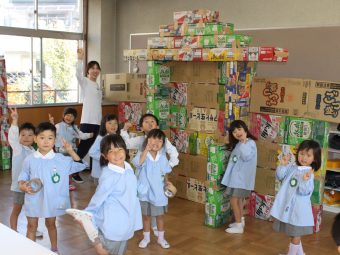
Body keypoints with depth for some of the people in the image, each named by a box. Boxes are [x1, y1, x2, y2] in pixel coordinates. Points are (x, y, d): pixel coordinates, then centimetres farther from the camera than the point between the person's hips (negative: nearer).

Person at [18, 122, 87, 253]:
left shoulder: (61, 159, -7)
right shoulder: (29, 160, -7)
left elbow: (80, 165, -4)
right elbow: (22, 178, 1)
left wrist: (71, 151, -15)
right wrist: (23, 186, -20)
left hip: (51, 199, 1)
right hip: (33, 199, -1)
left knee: (51, 224, 20)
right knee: (31, 226, 11)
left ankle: (54, 249, 38)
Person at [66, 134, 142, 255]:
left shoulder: (128, 168, -2)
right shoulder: (108, 176, -25)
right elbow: (98, 197, -16)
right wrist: (87, 214, -7)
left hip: (126, 221, 8)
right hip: (113, 223, -7)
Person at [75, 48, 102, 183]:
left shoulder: (98, 85, 17)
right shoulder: (85, 82, -3)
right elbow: (78, 73, -26)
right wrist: (80, 59, -38)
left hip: (97, 122, 7)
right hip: (87, 121, -7)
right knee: (83, 148, -5)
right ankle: (74, 171, 5)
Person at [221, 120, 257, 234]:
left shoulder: (250, 143, -16)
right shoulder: (238, 144, 10)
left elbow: (246, 157, -30)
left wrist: (243, 142, -31)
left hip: (242, 177, -9)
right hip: (237, 176, 9)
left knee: (234, 200, -6)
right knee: (239, 199, 19)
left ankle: (239, 226, 3)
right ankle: (240, 221, 33)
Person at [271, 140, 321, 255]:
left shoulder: (309, 173, -14)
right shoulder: (291, 167, 2)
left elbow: (304, 191, -22)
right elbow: (280, 176, -4)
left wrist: (305, 180, -41)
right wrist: (283, 165, -18)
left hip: (298, 208, -6)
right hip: (287, 205, 6)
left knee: (296, 234, 7)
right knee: (293, 233, 22)